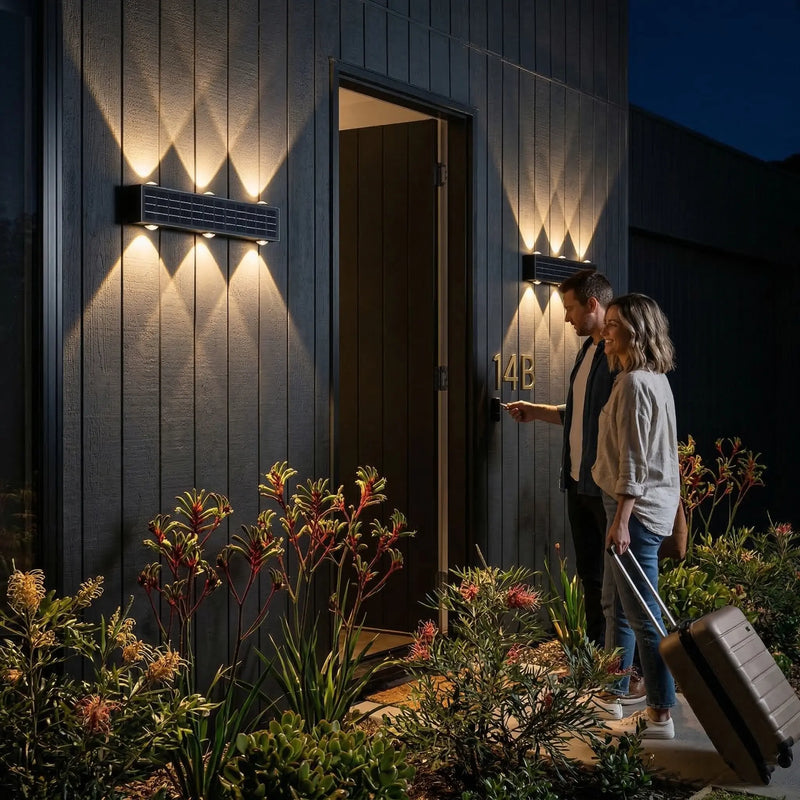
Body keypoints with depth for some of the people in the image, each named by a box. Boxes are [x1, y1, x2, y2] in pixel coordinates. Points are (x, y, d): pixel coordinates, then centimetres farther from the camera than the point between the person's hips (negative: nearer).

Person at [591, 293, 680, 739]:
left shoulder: (634, 383, -17)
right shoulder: (656, 379, 13)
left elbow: (634, 461, -21)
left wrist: (621, 520, -22)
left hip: (637, 509, -11)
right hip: (653, 504, 11)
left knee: (642, 616, -4)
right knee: (615, 603, 19)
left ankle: (661, 717, 4)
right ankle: (611, 697, 30)